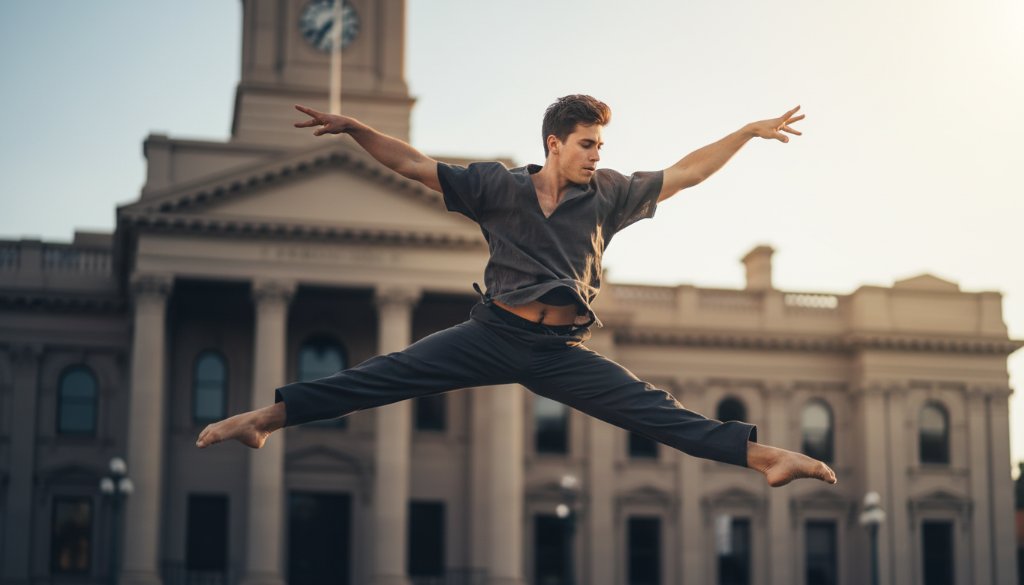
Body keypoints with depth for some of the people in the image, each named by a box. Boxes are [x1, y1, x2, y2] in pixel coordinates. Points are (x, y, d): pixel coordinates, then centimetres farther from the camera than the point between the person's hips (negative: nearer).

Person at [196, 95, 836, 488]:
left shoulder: (607, 194, 8)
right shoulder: (499, 187, 4)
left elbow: (684, 174, 12)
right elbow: (415, 164, 2)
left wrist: (750, 130, 9)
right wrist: (356, 129, -9)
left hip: (563, 352, 1)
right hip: (493, 335, -1)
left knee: (652, 409, -10)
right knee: (387, 375, -13)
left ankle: (764, 455, -17)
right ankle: (266, 418, -16)